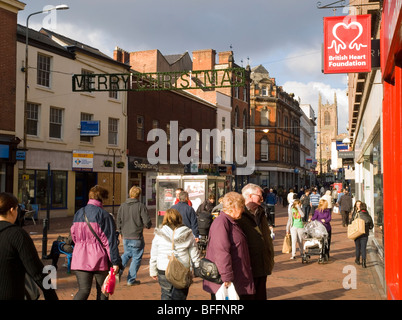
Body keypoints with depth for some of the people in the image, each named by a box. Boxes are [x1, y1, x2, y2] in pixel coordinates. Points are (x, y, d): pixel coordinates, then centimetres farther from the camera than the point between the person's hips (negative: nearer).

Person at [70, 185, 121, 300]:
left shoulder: (78, 214, 9)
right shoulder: (104, 215, -9)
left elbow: (74, 237, 17)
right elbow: (110, 240, -11)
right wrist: (115, 262, -9)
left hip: (80, 259, 4)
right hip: (99, 259, -4)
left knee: (83, 290, 4)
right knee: (102, 291, 13)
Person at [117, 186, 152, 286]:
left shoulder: (122, 206, 2)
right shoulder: (141, 206, -12)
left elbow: (118, 222, 7)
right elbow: (147, 222, -14)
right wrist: (148, 225, 9)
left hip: (125, 237, 5)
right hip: (137, 237, -5)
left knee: (127, 254, 27)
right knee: (136, 258, 8)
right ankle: (131, 280, 11)